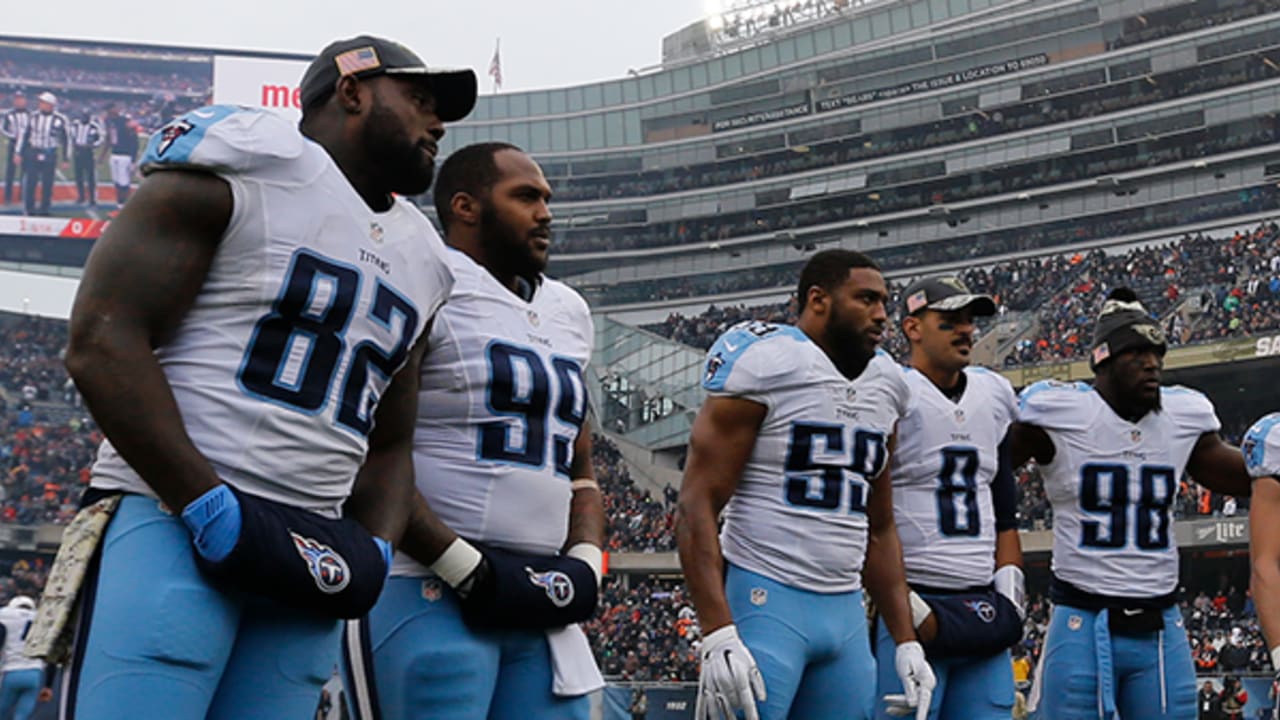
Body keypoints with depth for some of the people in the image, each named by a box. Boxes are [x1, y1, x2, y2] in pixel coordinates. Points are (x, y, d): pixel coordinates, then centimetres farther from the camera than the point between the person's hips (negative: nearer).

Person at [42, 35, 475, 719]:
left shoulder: (421, 258, 20)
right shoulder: (245, 165, -3)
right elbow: (101, 342, -11)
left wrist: (370, 551, 4)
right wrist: (211, 507, -17)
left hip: (308, 555, 7)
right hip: (172, 522, -7)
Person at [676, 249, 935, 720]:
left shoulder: (886, 384, 15)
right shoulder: (765, 363, -8)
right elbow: (696, 506, -13)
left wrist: (906, 642, 15)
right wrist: (718, 636, -22)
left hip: (846, 610, 7)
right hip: (765, 600, -7)